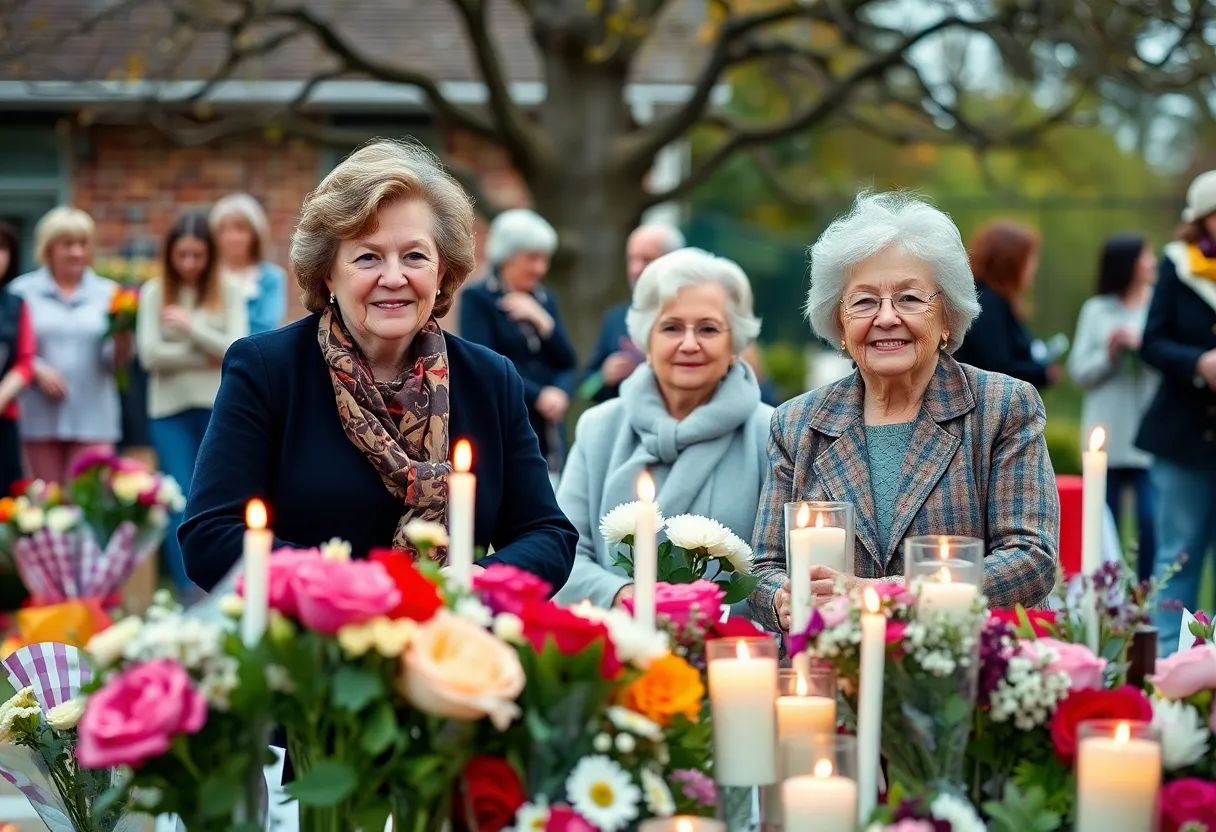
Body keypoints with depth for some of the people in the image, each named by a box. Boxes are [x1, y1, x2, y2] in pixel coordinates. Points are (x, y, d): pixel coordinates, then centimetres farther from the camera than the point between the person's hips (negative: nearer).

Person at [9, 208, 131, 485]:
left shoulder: (107, 293, 10)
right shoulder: (23, 292, 9)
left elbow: (117, 362, 3)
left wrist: (122, 336, -17)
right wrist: (37, 370, -15)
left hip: (92, 418, 0)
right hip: (40, 418, 0)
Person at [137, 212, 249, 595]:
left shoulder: (230, 293, 3)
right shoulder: (154, 293, 2)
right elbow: (150, 354, -6)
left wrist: (192, 326, -15)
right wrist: (205, 357, -8)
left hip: (221, 409, 0)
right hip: (170, 410, 0)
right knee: (181, 505, -2)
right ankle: (187, 592, 2)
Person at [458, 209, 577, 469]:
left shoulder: (545, 301, 17)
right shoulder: (477, 299, 0)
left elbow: (567, 362, 11)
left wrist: (543, 322, -7)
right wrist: (538, 396, -13)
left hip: (548, 429, 5)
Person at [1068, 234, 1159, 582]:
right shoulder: (1096, 311, 7)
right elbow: (1080, 372, 6)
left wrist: (1143, 345, -13)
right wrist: (1109, 353, -10)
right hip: (1107, 436, 2)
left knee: (1152, 520, -11)